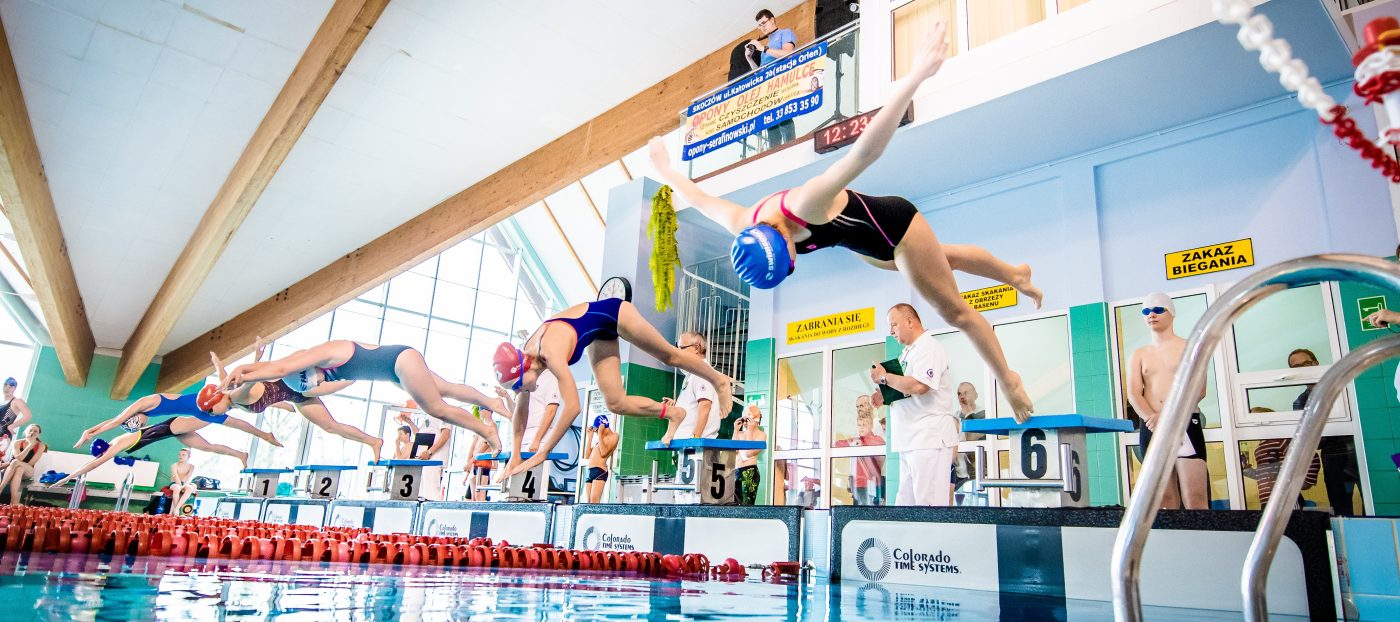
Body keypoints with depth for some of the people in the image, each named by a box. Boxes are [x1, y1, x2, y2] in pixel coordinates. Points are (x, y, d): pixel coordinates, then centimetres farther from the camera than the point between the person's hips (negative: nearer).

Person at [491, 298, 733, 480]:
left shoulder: (551, 353, -39)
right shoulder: (523, 359, -17)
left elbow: (572, 407, -42)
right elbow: (520, 412, -5)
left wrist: (541, 455, -38)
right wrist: (514, 457, -6)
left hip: (612, 312, -6)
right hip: (600, 335, 6)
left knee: (669, 356, 15)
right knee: (616, 404, 1)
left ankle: (719, 380, 40)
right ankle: (672, 413, 22)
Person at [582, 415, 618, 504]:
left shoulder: (613, 436, 3)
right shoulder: (599, 438, 24)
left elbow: (604, 453, -11)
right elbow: (587, 456, 19)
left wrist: (600, 434, -6)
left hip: (600, 471, -8)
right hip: (590, 471, 8)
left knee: (594, 499, -21)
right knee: (589, 501, 0)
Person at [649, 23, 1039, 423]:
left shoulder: (805, 205, -44)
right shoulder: (743, 228, -23)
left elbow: (864, 152, -53)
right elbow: (702, 199, -4)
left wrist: (915, 77, -57)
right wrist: (665, 170, 12)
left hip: (892, 224, -7)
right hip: (865, 243, 7)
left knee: (954, 310, 6)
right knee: (945, 258, 30)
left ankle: (1007, 379, 25)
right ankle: (1015, 274, 55)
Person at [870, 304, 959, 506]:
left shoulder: (929, 347, -9)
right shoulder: (907, 353, 20)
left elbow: (918, 386, -24)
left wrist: (884, 377, -11)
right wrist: (884, 397, 7)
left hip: (929, 438, -10)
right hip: (910, 440, 10)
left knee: (929, 504, -9)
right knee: (905, 503, 9)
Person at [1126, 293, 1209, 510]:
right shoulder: (1138, 355, 15)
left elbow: (1199, 389, -6)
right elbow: (1133, 394, 3)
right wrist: (1152, 419, -17)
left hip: (1185, 423, -3)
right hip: (1151, 428, 3)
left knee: (1195, 499, -11)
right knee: (1165, 499, 5)